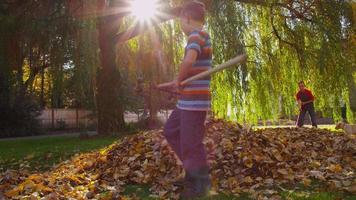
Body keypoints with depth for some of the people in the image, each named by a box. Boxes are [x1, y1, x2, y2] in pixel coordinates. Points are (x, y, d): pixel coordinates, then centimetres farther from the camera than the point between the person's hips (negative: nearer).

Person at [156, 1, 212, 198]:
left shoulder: (196, 35, -14)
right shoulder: (201, 36, 17)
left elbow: (189, 60, -34)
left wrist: (178, 81, -17)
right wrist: (173, 84, 28)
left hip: (194, 101, -10)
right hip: (188, 101, 10)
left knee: (191, 143, 0)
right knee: (170, 131, 19)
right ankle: (193, 167, 26)